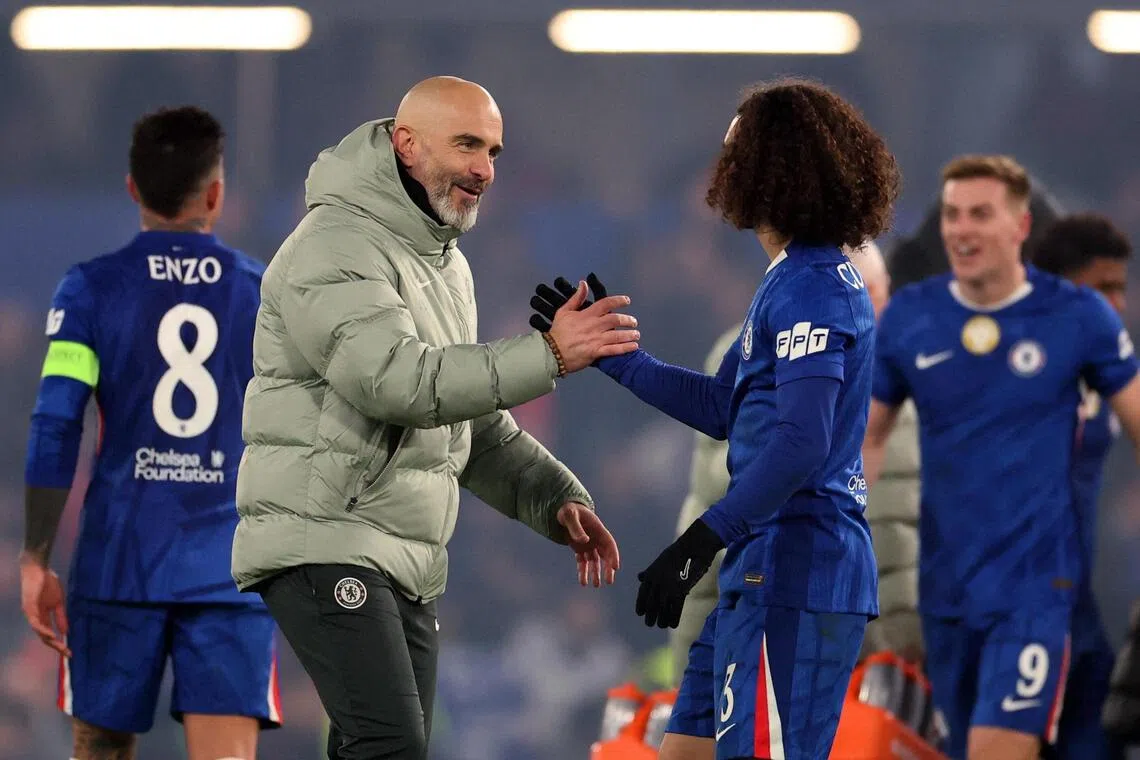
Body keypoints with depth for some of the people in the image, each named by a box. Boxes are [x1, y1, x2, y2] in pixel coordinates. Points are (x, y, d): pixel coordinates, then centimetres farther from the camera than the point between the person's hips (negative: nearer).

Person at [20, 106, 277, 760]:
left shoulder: (91, 290, -1)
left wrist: (35, 561, -2)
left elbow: (54, 433, -7)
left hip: (120, 564, 0)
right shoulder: (268, 294, 4)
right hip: (233, 574, 0)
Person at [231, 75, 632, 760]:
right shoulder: (337, 248, -13)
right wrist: (547, 356, -32)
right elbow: (396, 378, -28)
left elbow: (477, 428, 25)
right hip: (325, 543, -10)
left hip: (409, 568, 10)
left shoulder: (447, 265, 20)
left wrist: (556, 500, 9)